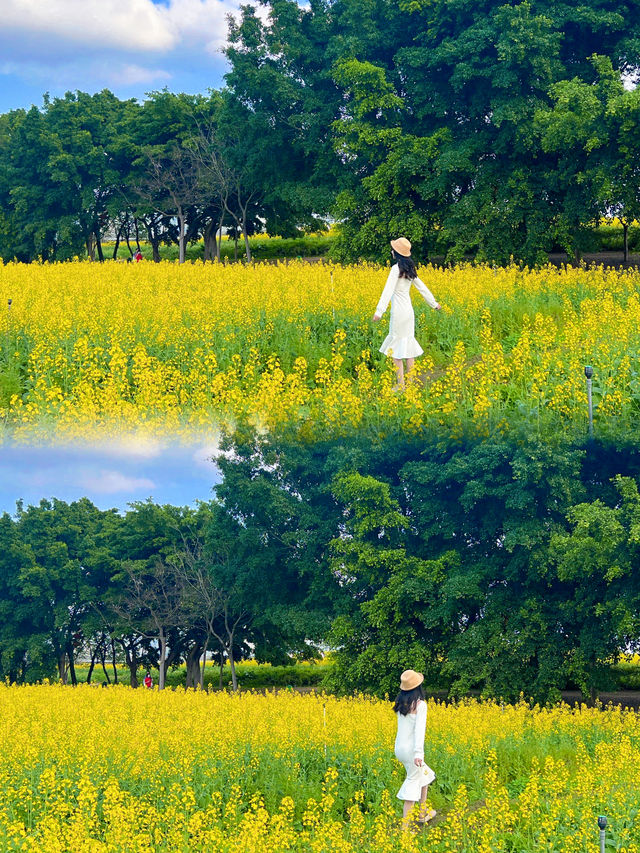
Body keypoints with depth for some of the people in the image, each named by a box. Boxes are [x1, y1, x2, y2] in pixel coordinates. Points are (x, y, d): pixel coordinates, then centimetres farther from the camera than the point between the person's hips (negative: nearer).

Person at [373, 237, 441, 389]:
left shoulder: (396, 268, -15)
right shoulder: (409, 269, 9)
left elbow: (388, 290, -24)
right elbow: (422, 287, 19)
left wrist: (379, 311, -29)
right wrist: (434, 303, 32)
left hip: (399, 312, -8)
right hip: (409, 311, 8)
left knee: (396, 348, -2)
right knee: (408, 346, 12)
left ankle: (401, 385, -3)